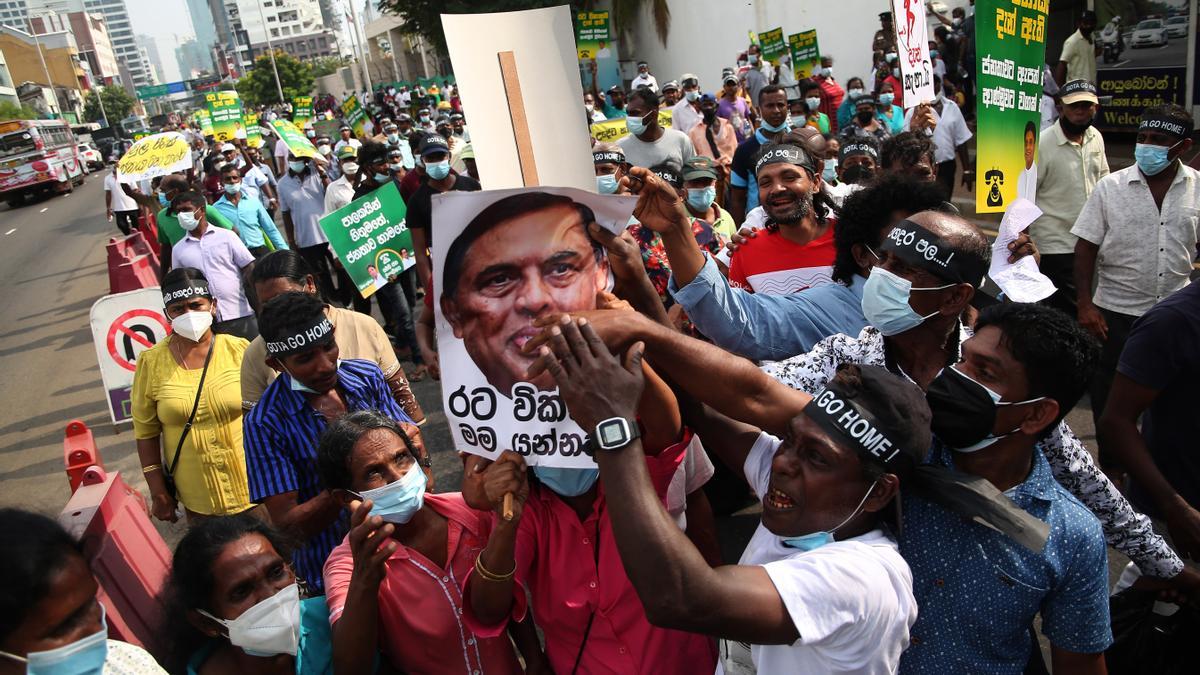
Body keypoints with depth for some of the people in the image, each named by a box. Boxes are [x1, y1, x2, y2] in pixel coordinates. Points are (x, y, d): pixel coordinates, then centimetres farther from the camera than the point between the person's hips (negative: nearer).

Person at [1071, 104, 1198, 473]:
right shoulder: (1110, 187, -5)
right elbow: (1086, 247, -4)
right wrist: (1085, 305, -10)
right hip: (1116, 312, -1)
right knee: (1109, 400, 9)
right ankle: (1111, 470, 27)